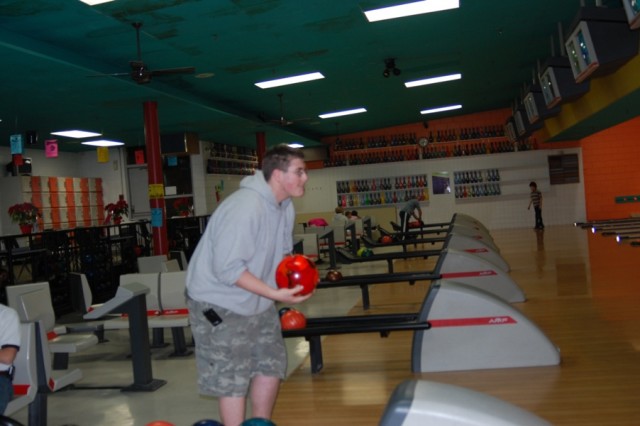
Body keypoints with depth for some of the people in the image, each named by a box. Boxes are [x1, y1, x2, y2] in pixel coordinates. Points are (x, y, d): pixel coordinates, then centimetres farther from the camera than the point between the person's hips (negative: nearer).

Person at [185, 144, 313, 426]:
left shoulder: (285, 207, 0)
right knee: (232, 381, -1)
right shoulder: (245, 207, -29)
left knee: (271, 366, 14)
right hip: (220, 302, -9)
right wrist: (275, 294, -30)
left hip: (257, 301, 9)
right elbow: (227, 268, -30)